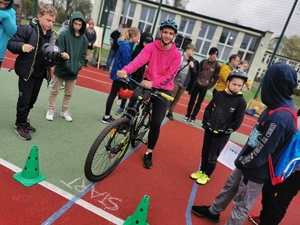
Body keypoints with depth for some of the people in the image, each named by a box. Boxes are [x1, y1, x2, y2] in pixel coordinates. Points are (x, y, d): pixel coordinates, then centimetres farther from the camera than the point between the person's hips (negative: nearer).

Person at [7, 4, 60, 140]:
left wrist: (60, 55, -8)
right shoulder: (27, 29, -14)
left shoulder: (53, 35, 4)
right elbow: (11, 44, -13)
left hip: (41, 73, 6)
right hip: (27, 71, -6)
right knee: (24, 100, 1)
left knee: (32, 100, 16)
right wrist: (22, 46, -33)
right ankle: (20, 125, 20)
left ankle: (22, 122, 34)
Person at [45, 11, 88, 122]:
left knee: (69, 93, 14)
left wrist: (77, 66, -9)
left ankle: (65, 111, 30)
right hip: (61, 69, -3)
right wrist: (68, 65, -23)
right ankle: (50, 110, 26)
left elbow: (83, 55, 4)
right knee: (54, 91, 10)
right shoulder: (64, 34, -10)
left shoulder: (84, 39, 1)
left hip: (74, 71, 3)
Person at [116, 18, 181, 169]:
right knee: (132, 103, -21)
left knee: (156, 123, -5)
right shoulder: (152, 46, -5)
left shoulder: (176, 54, -8)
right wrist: (125, 70, -41)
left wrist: (153, 83, -29)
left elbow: (170, 76, -14)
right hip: (147, 83, 1)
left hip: (163, 89, -1)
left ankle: (149, 153, 12)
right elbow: (139, 60, -23)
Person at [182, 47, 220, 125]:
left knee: (199, 103, 6)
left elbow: (215, 78, -3)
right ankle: (187, 115, 24)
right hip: (196, 84, 2)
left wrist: (209, 86, -7)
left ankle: (193, 118, 18)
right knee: (192, 101, 10)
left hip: (204, 87, -2)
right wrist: (194, 82, 0)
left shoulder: (217, 66, -5)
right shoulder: (203, 61, 1)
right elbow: (197, 72, 6)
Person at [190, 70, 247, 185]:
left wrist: (225, 130, -14)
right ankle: (202, 171, 37)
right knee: (205, 153, 17)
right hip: (209, 130, 4)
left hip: (222, 135, -4)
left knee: (212, 157, 7)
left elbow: (237, 121, -10)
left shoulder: (241, 102, -11)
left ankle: (207, 175, 27)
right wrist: (206, 122, -3)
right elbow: (208, 109, 7)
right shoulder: (219, 95, -2)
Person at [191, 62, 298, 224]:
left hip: (255, 172, -9)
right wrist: (242, 160, 7)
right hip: (247, 164, 9)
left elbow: (261, 153, -27)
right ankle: (213, 212, 49)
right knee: (230, 186, 26)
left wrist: (242, 161, -9)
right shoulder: (279, 106, -2)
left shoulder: (279, 118, -33)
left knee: (241, 206, 12)